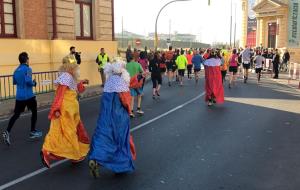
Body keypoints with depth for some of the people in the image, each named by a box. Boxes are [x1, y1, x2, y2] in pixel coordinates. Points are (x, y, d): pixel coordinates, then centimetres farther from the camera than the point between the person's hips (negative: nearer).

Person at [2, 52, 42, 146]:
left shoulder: (16, 70, 11)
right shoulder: (28, 69, -11)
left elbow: (14, 82, 19)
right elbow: (28, 81, -24)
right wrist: (34, 83, -5)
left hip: (19, 96, 6)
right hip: (28, 95, -6)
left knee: (16, 114, 7)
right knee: (34, 112, 14)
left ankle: (7, 132, -10)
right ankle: (33, 132, 19)